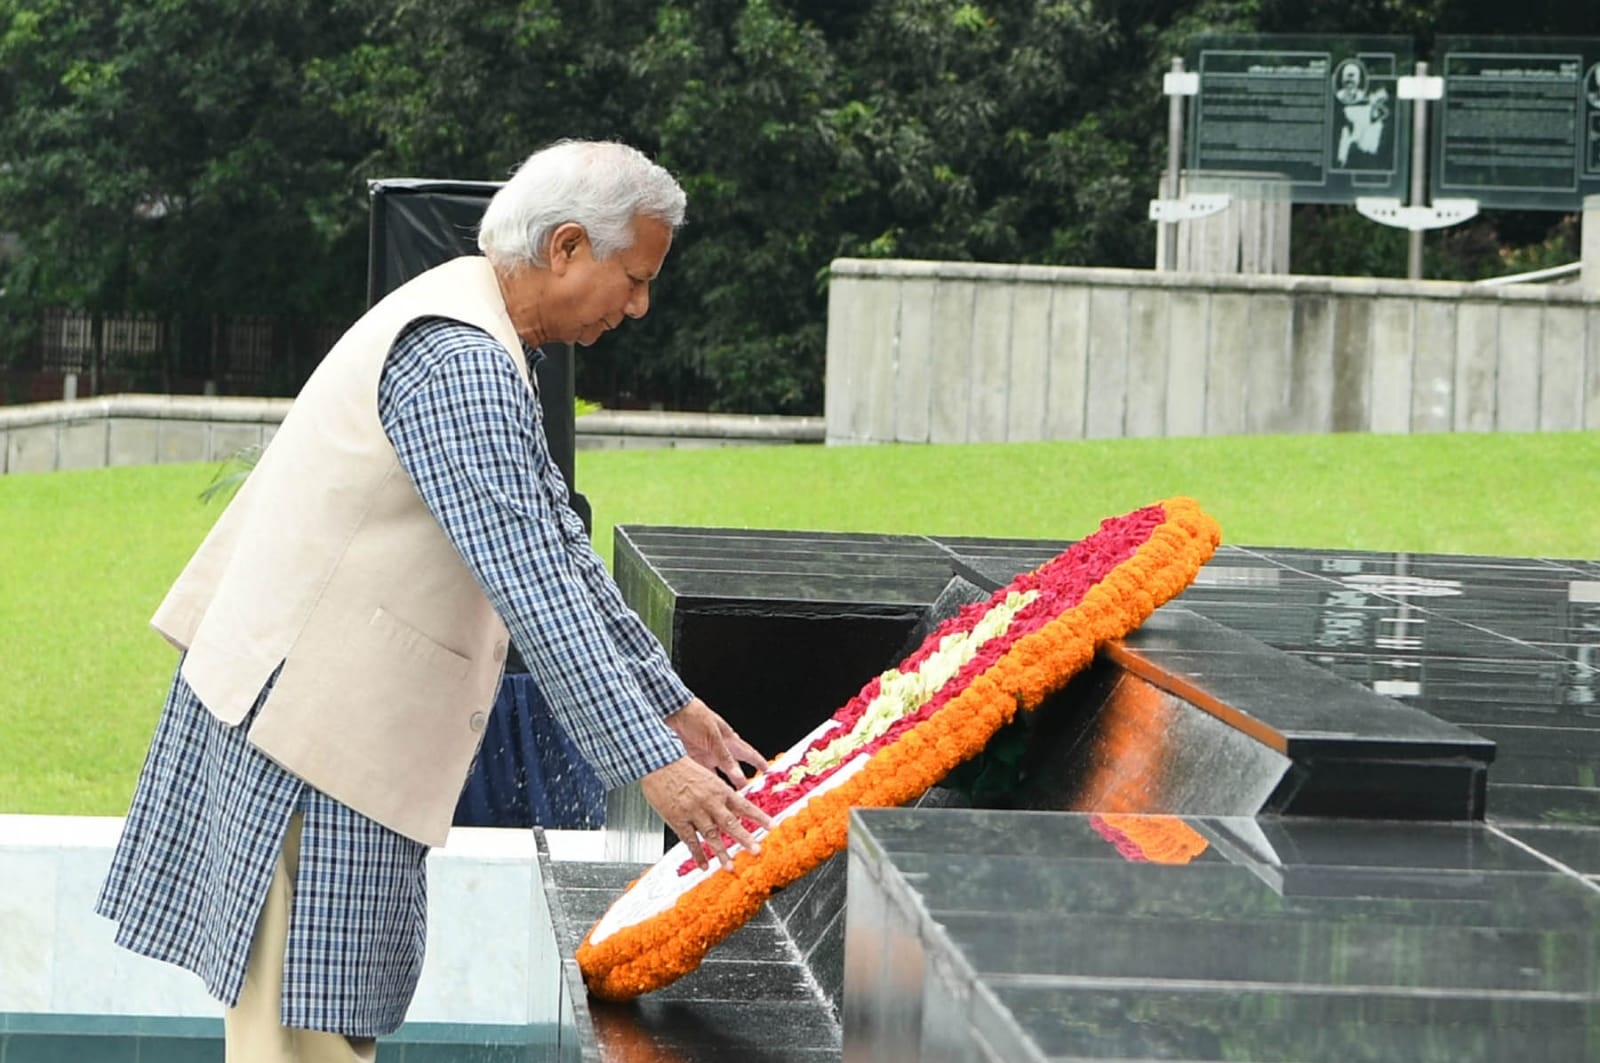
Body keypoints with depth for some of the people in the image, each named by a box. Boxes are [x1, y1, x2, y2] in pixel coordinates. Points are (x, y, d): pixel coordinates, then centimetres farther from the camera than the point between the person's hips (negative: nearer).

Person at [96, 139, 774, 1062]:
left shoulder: (478, 339, 14)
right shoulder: (459, 363, -20)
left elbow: (557, 545, 19)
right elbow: (532, 588, -26)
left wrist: (672, 705, 16)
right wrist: (650, 763, -25)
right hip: (310, 717, -11)